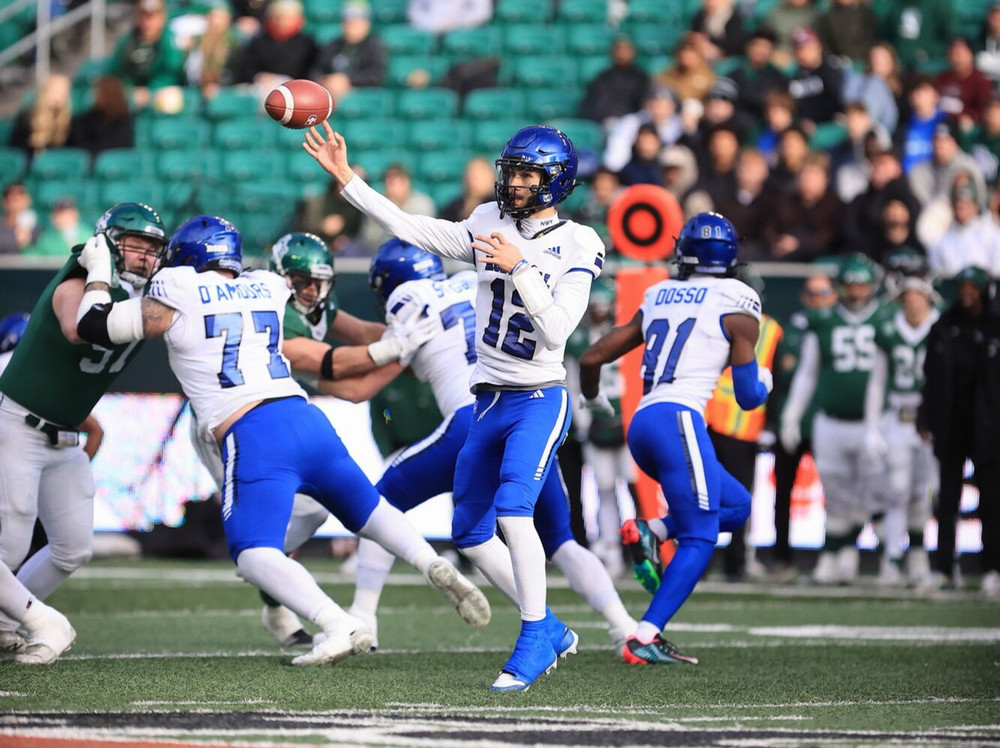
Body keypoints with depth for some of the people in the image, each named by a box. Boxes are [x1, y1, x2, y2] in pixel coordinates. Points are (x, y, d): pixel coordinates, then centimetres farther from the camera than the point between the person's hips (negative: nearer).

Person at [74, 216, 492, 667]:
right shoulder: (264, 289, 20)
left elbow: (94, 327, 9)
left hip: (253, 438, -6)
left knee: (256, 557, -10)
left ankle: (341, 627, -29)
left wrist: (98, 271, 26)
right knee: (369, 511, 23)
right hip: (307, 421, 6)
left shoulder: (178, 296, 5)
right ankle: (434, 567, 1)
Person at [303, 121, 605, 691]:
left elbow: (557, 330, -19)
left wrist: (520, 268, -25)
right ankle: (550, 628, 23)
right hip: (491, 403, 7)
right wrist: (345, 177, 1)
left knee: (513, 509, -26)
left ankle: (534, 639, -18)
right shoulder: (491, 226, 6)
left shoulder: (575, 247, -9)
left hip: (540, 401, -7)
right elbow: (409, 228, 6)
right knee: (471, 536, 11)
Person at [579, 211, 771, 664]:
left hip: (641, 425, 7)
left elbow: (591, 359, 21)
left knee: (736, 506, 20)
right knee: (699, 537, -6)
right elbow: (748, 397, 4)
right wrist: (764, 381, 28)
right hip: (678, 420, -7)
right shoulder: (736, 308, 4)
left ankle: (650, 531, -2)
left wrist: (592, 398, 42)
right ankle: (644, 639, -18)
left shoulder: (658, 299, 19)